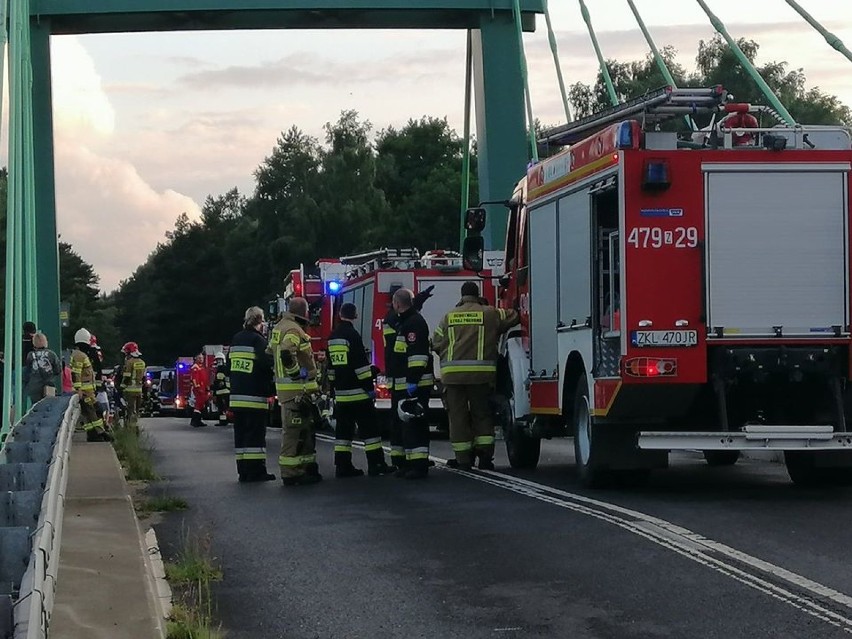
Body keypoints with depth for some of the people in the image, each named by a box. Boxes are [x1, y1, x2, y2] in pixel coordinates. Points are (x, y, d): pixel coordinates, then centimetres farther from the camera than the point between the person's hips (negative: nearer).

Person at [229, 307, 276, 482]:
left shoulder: (236, 339, 13)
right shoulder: (258, 340, -11)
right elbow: (267, 364, -17)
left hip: (236, 394, 7)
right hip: (254, 395, -7)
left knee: (241, 435, 9)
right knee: (255, 435, -5)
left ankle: (243, 471, 11)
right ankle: (256, 471, -7)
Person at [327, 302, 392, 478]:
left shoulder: (333, 337, 12)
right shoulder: (352, 335, -13)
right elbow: (361, 364, -17)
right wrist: (369, 386, -13)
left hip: (340, 392, 8)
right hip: (357, 391, -7)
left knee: (343, 429, 9)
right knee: (369, 428, -4)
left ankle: (342, 466, 7)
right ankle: (376, 464, -6)